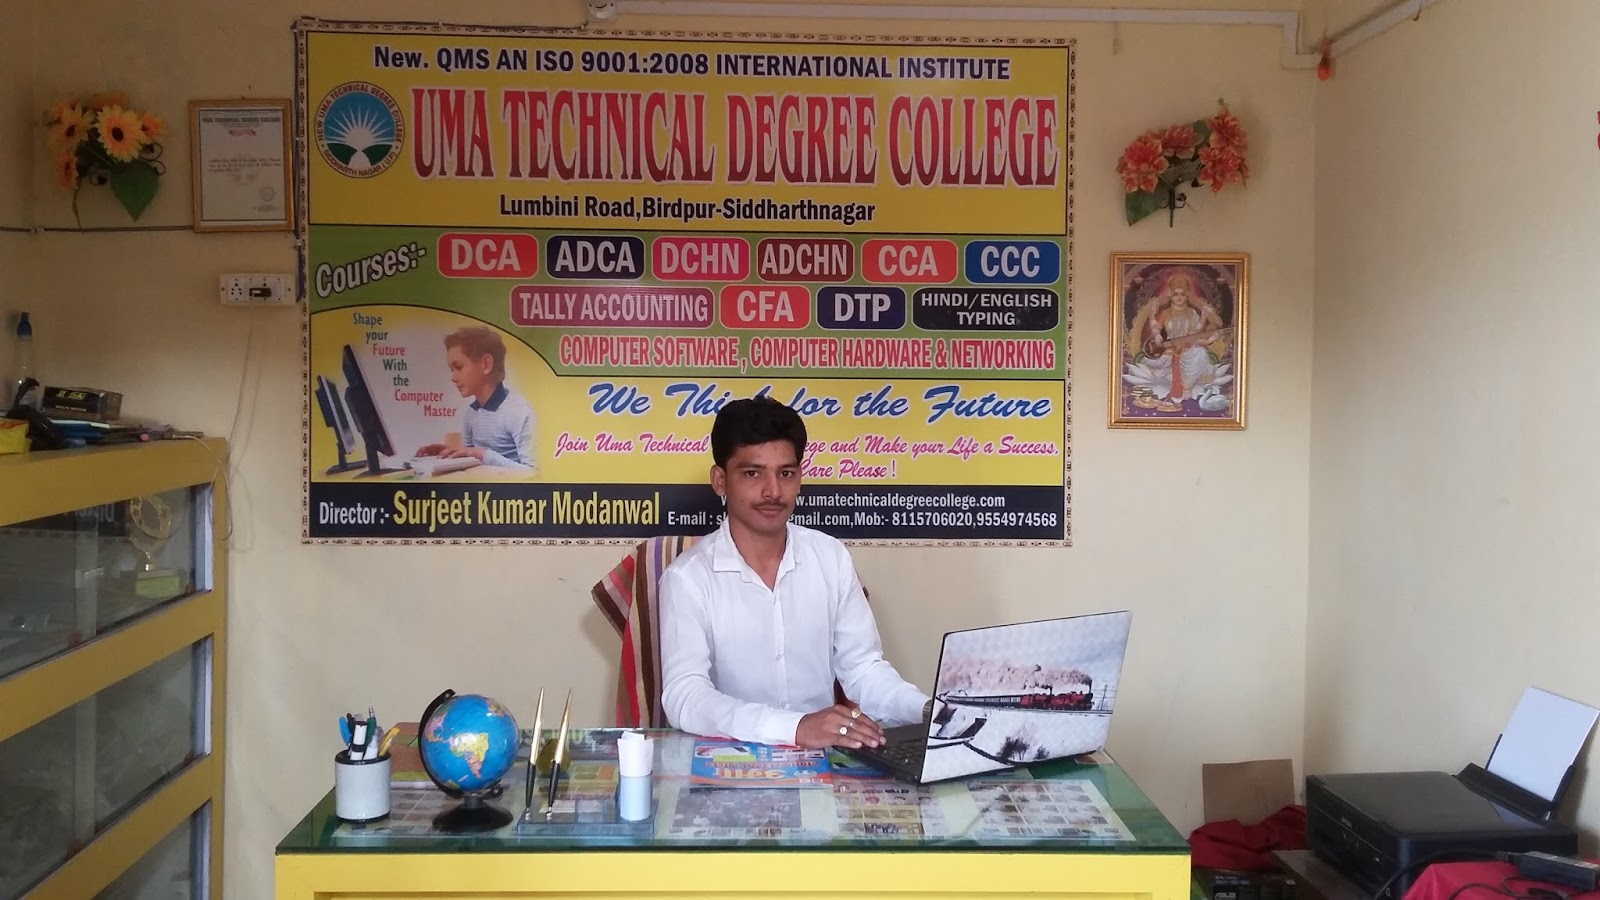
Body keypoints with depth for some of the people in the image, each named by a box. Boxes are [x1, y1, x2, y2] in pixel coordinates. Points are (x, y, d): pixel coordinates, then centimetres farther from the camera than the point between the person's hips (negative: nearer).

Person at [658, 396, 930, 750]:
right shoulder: (688, 577, -10)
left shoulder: (832, 557, 3)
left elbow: (863, 669, 7)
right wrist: (796, 726, -34)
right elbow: (684, 697, -21)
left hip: (823, 755, 3)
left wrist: (926, 709, -13)